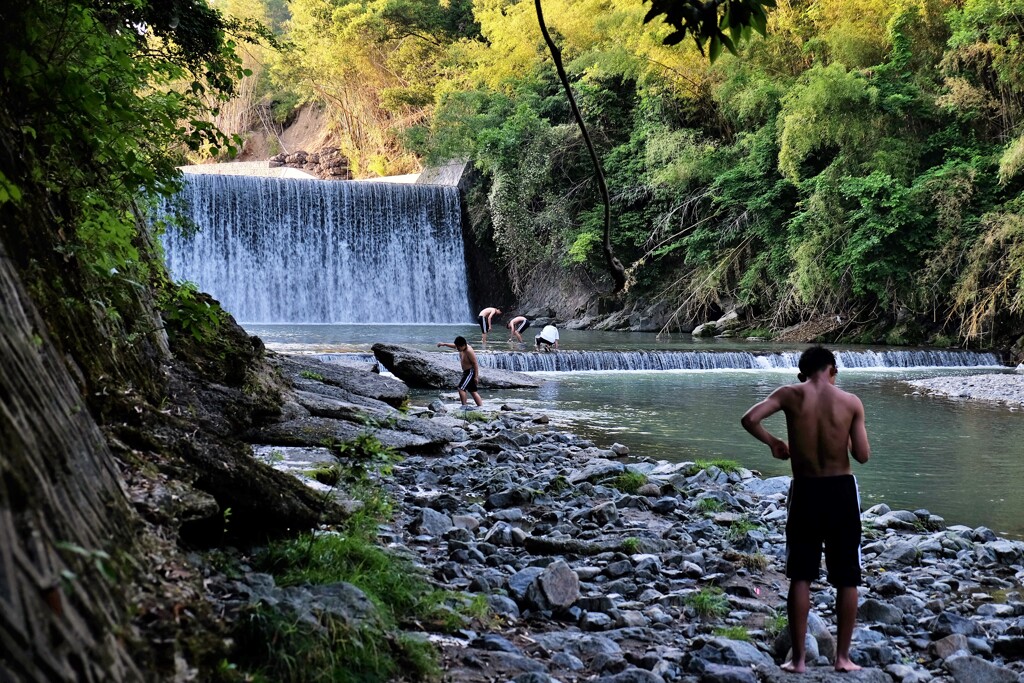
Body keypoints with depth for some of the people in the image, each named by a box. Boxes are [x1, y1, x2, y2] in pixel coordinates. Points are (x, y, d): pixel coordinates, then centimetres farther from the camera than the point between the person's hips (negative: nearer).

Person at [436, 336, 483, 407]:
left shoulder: (469, 351, -24)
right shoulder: (462, 347, 1)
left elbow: (475, 363, -24)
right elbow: (454, 346, 24)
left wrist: (476, 376, -24)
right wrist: (444, 344, 24)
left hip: (471, 372, -10)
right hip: (466, 372, 10)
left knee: (461, 388, -15)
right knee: (473, 391, 12)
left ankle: (464, 406, -14)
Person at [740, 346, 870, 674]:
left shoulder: (791, 394, -4)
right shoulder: (851, 402, -2)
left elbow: (750, 419, -14)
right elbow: (862, 455, -2)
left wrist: (773, 442, 3)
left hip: (805, 491, 0)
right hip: (842, 490, 0)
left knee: (801, 577, 8)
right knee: (847, 578, 11)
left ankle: (798, 658, 9)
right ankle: (843, 656, 15)